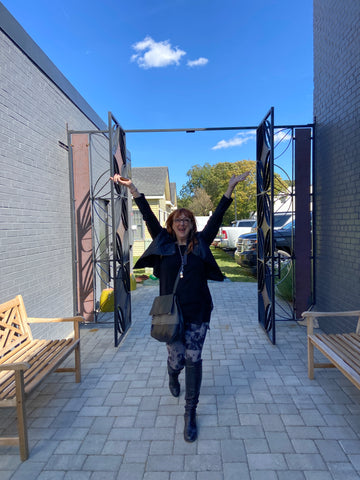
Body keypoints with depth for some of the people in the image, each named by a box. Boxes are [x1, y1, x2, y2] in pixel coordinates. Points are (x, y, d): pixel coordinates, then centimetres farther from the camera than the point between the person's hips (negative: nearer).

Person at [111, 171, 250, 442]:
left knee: (193, 360, 3)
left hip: (197, 312, 0)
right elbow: (149, 217, -1)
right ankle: (173, 376, 47)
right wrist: (132, 189, -4)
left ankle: (191, 413, 19)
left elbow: (216, 219, -1)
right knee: (176, 358, 7)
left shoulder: (200, 244, 4)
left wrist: (230, 189, -6)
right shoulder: (164, 244, 3)